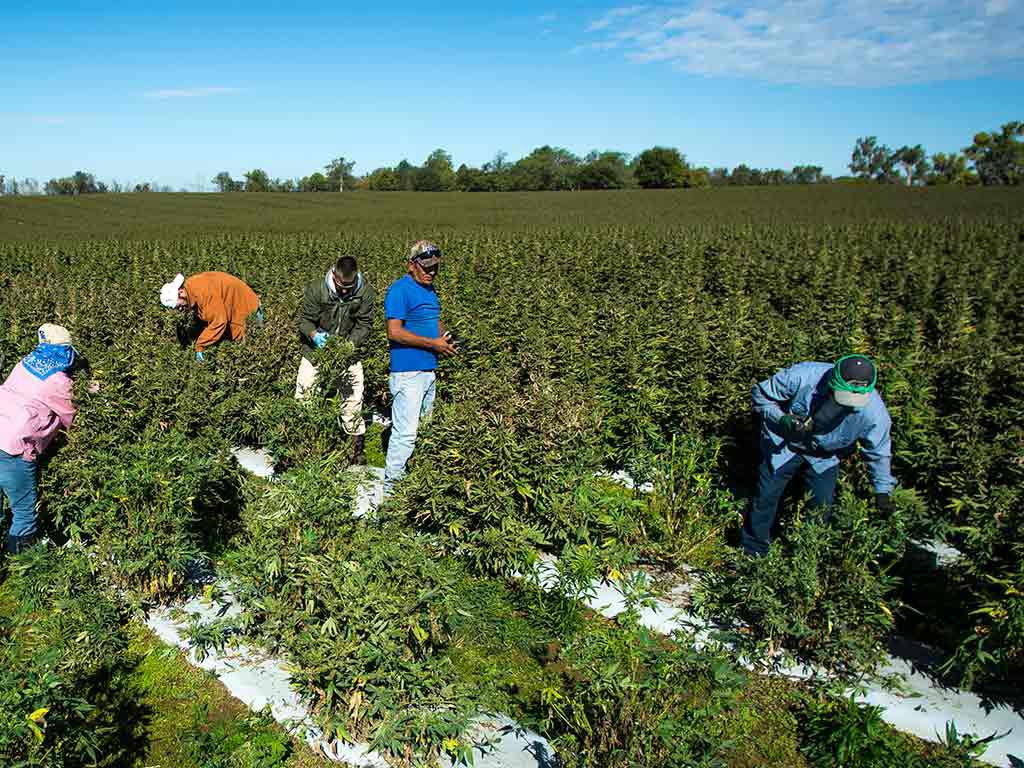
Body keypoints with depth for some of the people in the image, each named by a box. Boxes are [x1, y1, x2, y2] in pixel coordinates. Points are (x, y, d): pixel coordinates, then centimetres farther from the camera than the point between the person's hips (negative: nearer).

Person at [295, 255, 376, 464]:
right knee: (303, 395, 1)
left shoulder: (366, 292, -13)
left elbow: (364, 324, -7)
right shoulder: (315, 289, -16)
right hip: (316, 350, 0)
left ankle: (358, 442, 19)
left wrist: (351, 343, -24)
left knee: (353, 397, 3)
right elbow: (304, 320, -9)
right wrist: (314, 335, -30)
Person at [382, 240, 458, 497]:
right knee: (405, 432, -11)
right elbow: (394, 332, -21)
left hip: (429, 370, 10)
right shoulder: (399, 290, -13)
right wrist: (433, 344, -17)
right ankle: (390, 487, -1)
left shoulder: (430, 289, 15)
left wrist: (446, 339, 5)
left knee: (425, 429, 15)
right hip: (407, 372, -10)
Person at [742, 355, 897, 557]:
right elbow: (761, 394, -19)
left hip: (824, 457, 2)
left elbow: (878, 452, -9)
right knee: (767, 495, 4)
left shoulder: (874, 412, -29)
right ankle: (754, 550, 26)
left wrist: (882, 491, -7)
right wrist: (781, 419, -35)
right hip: (784, 444, -1)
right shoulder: (803, 377, -36)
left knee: (822, 505, 7)